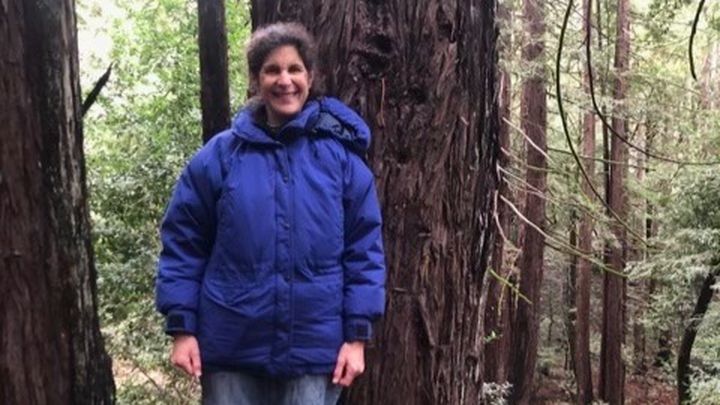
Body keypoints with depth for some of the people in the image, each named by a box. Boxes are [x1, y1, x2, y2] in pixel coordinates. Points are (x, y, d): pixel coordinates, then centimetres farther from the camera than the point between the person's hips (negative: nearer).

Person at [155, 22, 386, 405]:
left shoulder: (340, 153, 0)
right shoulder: (221, 155, 0)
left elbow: (364, 248, 0)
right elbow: (183, 243, 3)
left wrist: (357, 334, -3)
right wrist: (182, 327, -2)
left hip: (313, 348, 0)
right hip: (232, 346, 1)